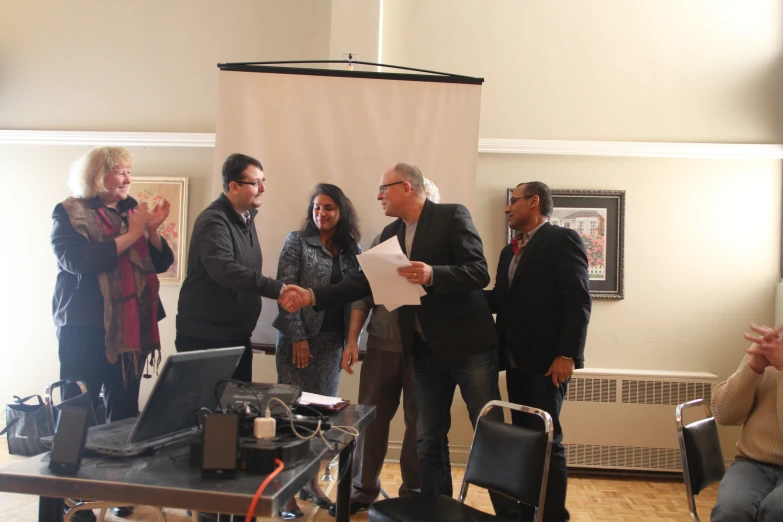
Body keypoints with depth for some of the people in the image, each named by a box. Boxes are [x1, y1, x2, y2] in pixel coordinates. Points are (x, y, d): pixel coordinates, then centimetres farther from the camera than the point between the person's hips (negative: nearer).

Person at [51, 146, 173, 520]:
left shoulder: (133, 212, 13)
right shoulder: (69, 214, -1)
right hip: (85, 327, -5)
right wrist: (130, 235, -16)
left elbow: (161, 263, 10)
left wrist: (153, 230, -7)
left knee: (124, 411, 9)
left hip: (129, 328, 5)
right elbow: (77, 260, -18)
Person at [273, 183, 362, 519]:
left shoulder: (353, 249, 8)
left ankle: (312, 482, 21)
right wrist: (297, 336, -14)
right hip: (299, 337, -4)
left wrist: (351, 340, -1)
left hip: (334, 340, 4)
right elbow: (285, 288, -8)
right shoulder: (297, 242, -2)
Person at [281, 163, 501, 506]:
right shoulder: (391, 233, 12)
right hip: (425, 349, 6)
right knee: (429, 439, 11)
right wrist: (312, 297, 1)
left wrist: (432, 275, -30)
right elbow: (363, 282, 9)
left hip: (467, 343, -6)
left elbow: (479, 272, -15)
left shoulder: (452, 216, -7)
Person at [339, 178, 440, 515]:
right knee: (371, 416, 8)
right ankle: (363, 490, 23)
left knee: (419, 421, 8)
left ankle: (413, 493, 22)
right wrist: (352, 340, 4)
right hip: (382, 343, 3)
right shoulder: (383, 240, 8)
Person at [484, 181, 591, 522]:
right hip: (517, 360, 8)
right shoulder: (509, 251, 20)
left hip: (548, 360, -7)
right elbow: (501, 300, 15)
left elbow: (578, 300, -14)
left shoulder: (562, 239, -6)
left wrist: (567, 354, -20)